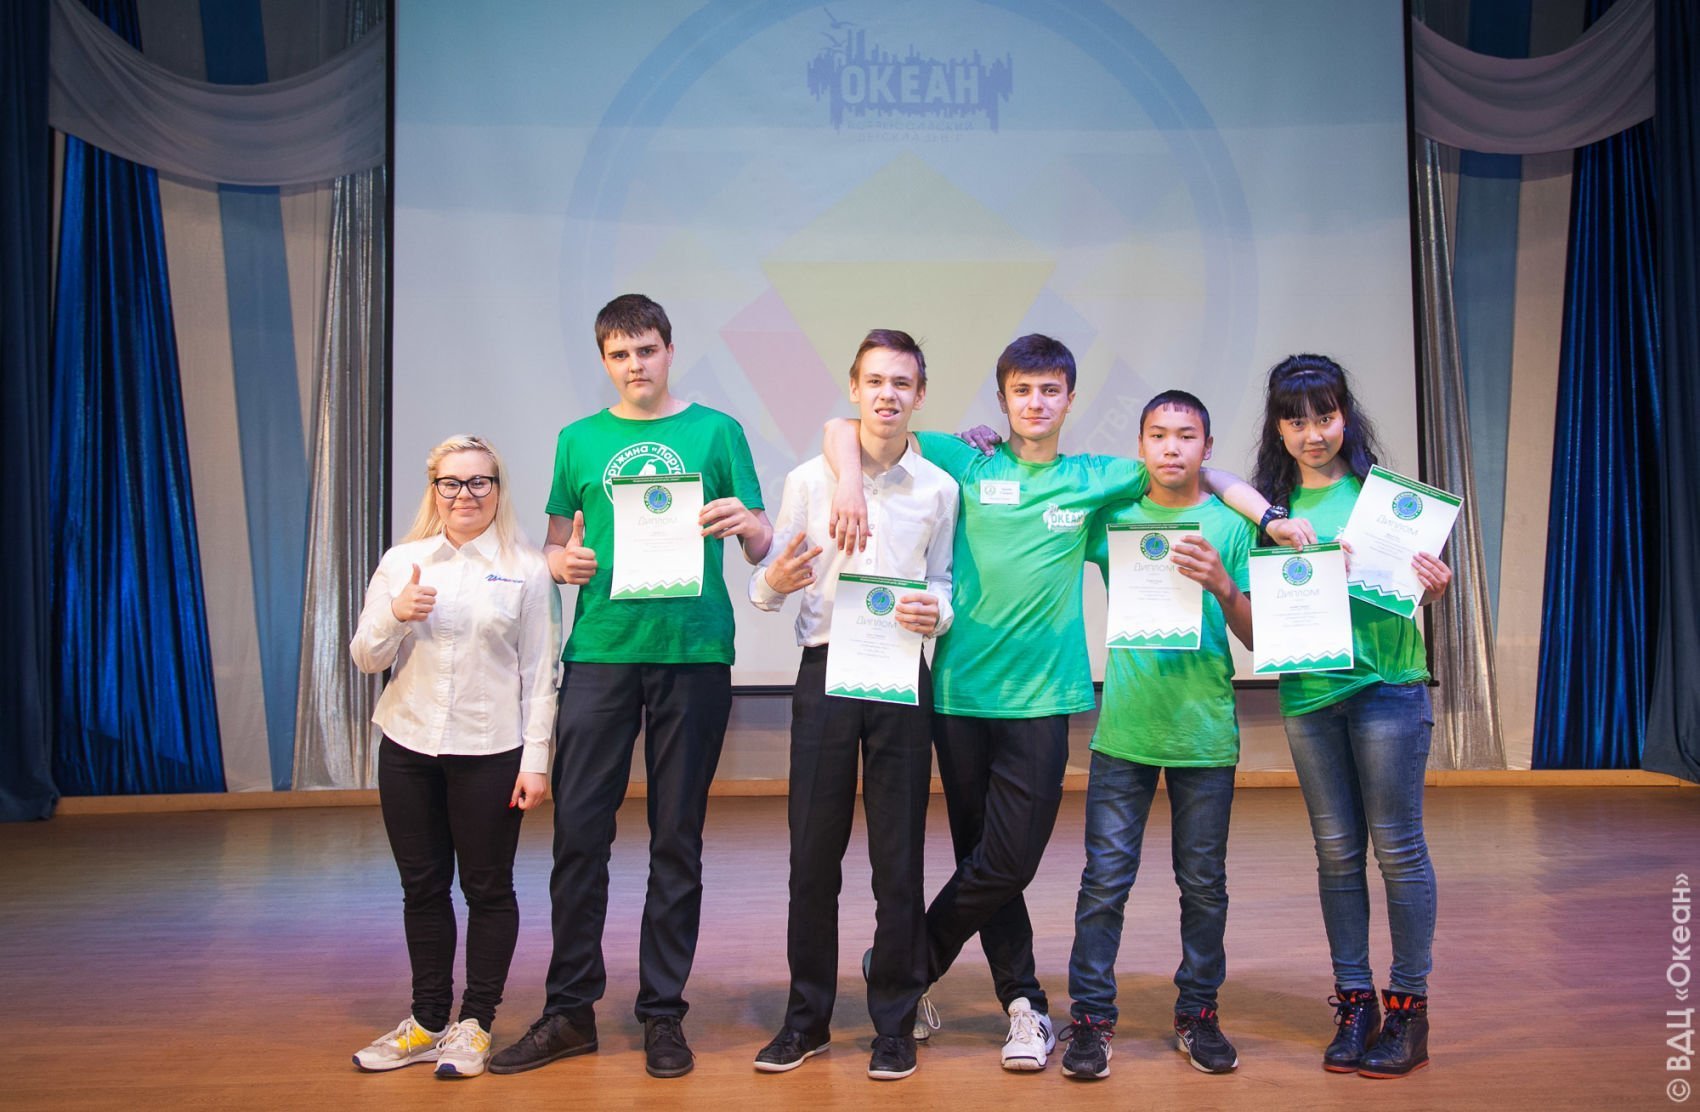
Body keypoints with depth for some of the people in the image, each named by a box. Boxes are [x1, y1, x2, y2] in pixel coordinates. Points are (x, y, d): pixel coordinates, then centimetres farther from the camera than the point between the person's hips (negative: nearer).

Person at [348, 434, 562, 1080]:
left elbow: (540, 673, -2)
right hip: (408, 748, 3)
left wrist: (536, 760, -7)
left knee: (488, 887, 5)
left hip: (490, 753, -3)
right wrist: (395, 615, -13)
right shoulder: (401, 562, 8)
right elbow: (365, 659, 7)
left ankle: (475, 1024, 18)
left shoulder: (526, 569, -1)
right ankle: (428, 1021, 25)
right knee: (422, 886, 11)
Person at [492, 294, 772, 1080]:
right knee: (578, 832, 1)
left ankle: (662, 1013, 16)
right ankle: (570, 1011, 14)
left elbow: (761, 549, 6)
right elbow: (557, 544, 16)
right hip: (599, 652, 2)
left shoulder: (715, 431, 7)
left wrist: (746, 522, -17)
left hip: (693, 653, -1)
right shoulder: (579, 441, 12)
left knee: (677, 839, 5)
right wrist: (562, 562, -7)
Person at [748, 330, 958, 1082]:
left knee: (898, 855, 4)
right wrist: (772, 583, -18)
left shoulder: (939, 489, 6)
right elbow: (767, 587, 4)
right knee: (813, 850, 5)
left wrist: (935, 612, -14)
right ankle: (807, 1017, 20)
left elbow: (943, 584, 8)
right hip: (823, 671, 0)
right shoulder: (807, 480, 5)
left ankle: (894, 1022, 17)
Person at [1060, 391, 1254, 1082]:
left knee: (1204, 884, 8)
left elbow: (1257, 639, 1)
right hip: (1124, 732, 0)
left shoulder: (1230, 526, 3)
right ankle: (1091, 1017, 9)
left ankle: (1198, 1011, 23)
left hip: (1206, 734, 0)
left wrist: (1222, 585, -17)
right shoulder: (1114, 519, 5)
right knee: (1105, 879, -1)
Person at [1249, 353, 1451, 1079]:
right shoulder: (1271, 505, 6)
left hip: (1386, 686, -3)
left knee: (1397, 848, 2)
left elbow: (1414, 586, -2)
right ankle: (1353, 1000, 21)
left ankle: (1408, 1007, 13)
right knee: (1336, 851, 10)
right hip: (1307, 694, 3)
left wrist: (1434, 590, -23)